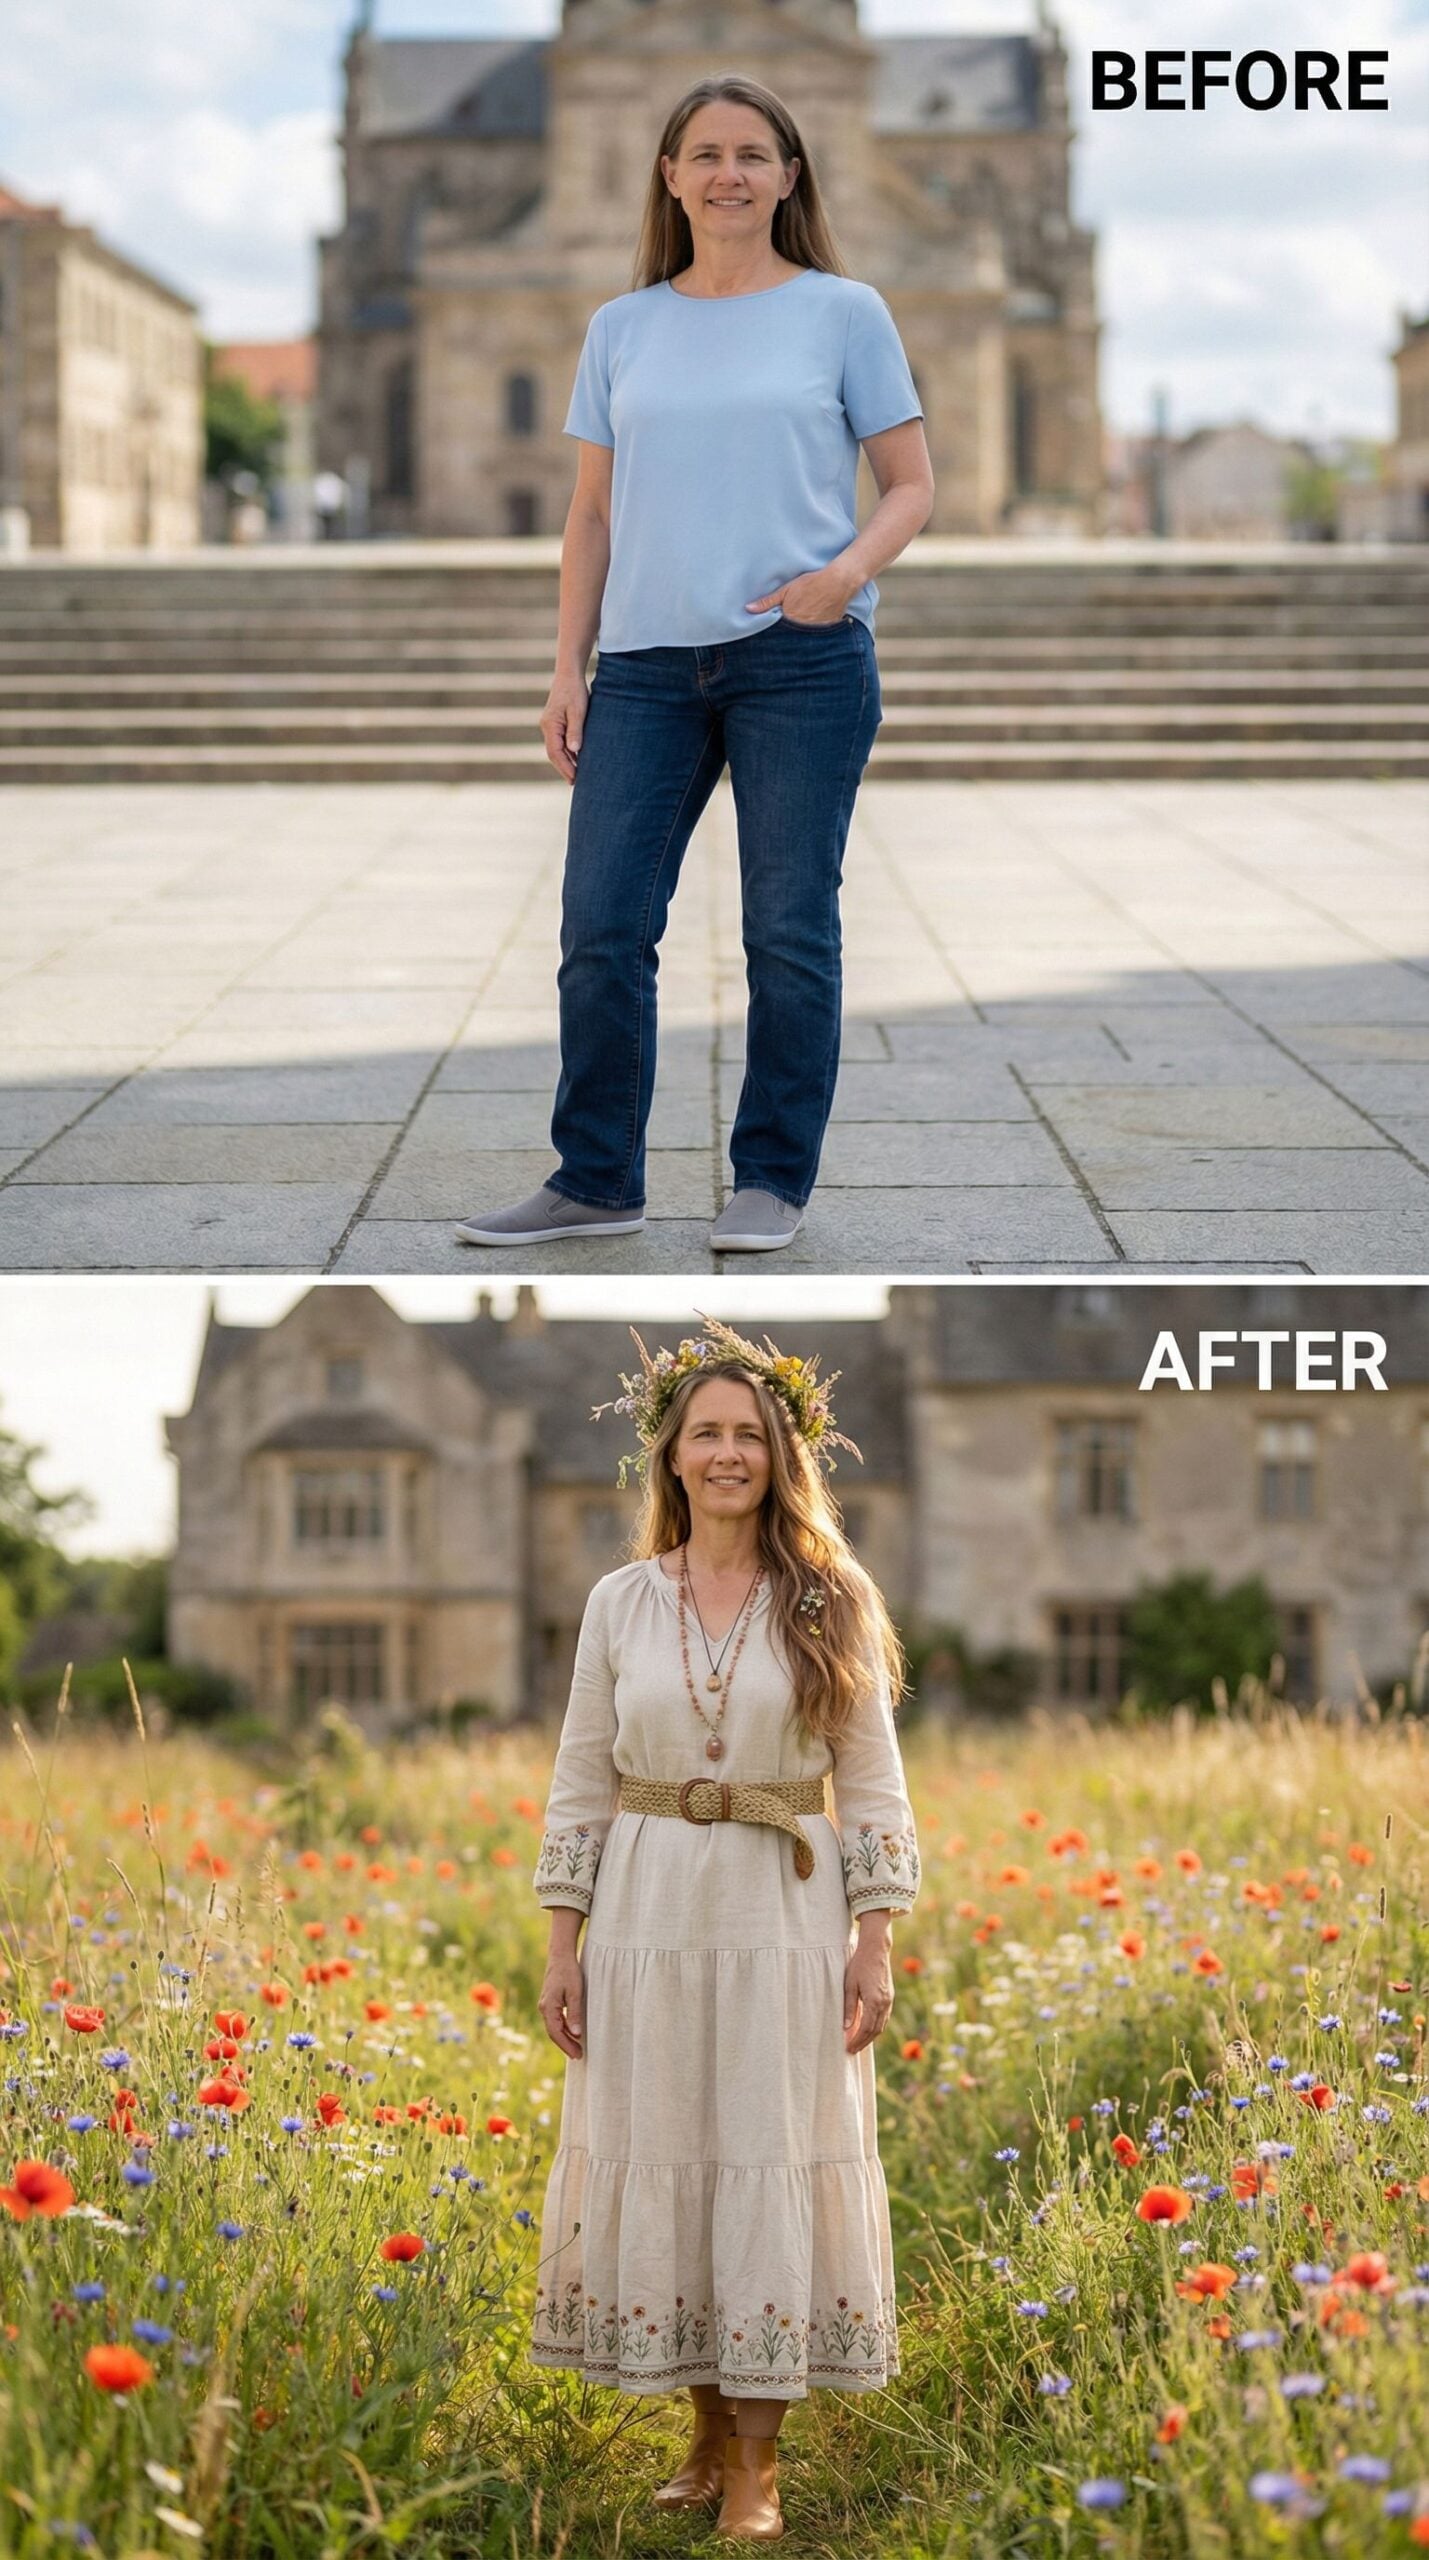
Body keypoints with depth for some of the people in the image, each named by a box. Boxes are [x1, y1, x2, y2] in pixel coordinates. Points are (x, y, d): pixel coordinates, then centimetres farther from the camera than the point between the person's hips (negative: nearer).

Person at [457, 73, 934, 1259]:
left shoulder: (845, 313, 5)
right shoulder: (623, 329, 14)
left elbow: (911, 487, 5)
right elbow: (593, 515, 15)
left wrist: (850, 567, -15)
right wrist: (567, 669, 7)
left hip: (802, 660, -3)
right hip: (647, 666, 3)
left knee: (789, 929, 0)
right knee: (601, 925, 0)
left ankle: (773, 1181, 11)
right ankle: (597, 1180, 11)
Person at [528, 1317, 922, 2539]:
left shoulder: (834, 1605, 1)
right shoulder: (620, 1603, 4)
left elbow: (876, 1789, 1)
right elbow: (580, 1786, 7)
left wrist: (876, 1944, -6)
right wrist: (561, 1949, 2)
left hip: (787, 1920, -2)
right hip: (648, 1912, 2)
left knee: (774, 2165, -1)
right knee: (656, 2162, 5)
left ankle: (757, 2460, 6)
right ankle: (709, 2428, 19)